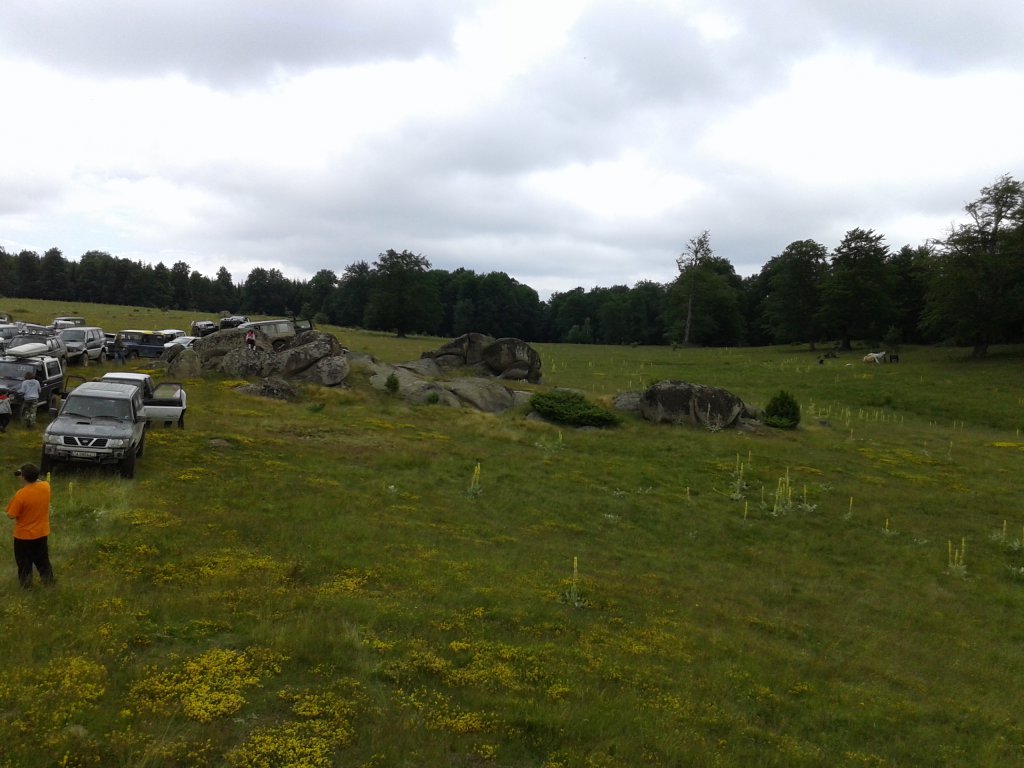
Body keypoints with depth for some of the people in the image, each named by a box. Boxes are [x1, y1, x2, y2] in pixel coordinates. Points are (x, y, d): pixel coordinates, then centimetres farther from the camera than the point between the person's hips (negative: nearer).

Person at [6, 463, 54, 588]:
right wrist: (31, 476, 0)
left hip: (24, 535, -4)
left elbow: (11, 515, -17)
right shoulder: (46, 487, -13)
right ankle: (48, 581, 37)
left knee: (24, 562, 17)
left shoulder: (21, 494, -28)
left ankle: (26, 585, 32)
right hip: (42, 533, 4)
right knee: (42, 559, 24)